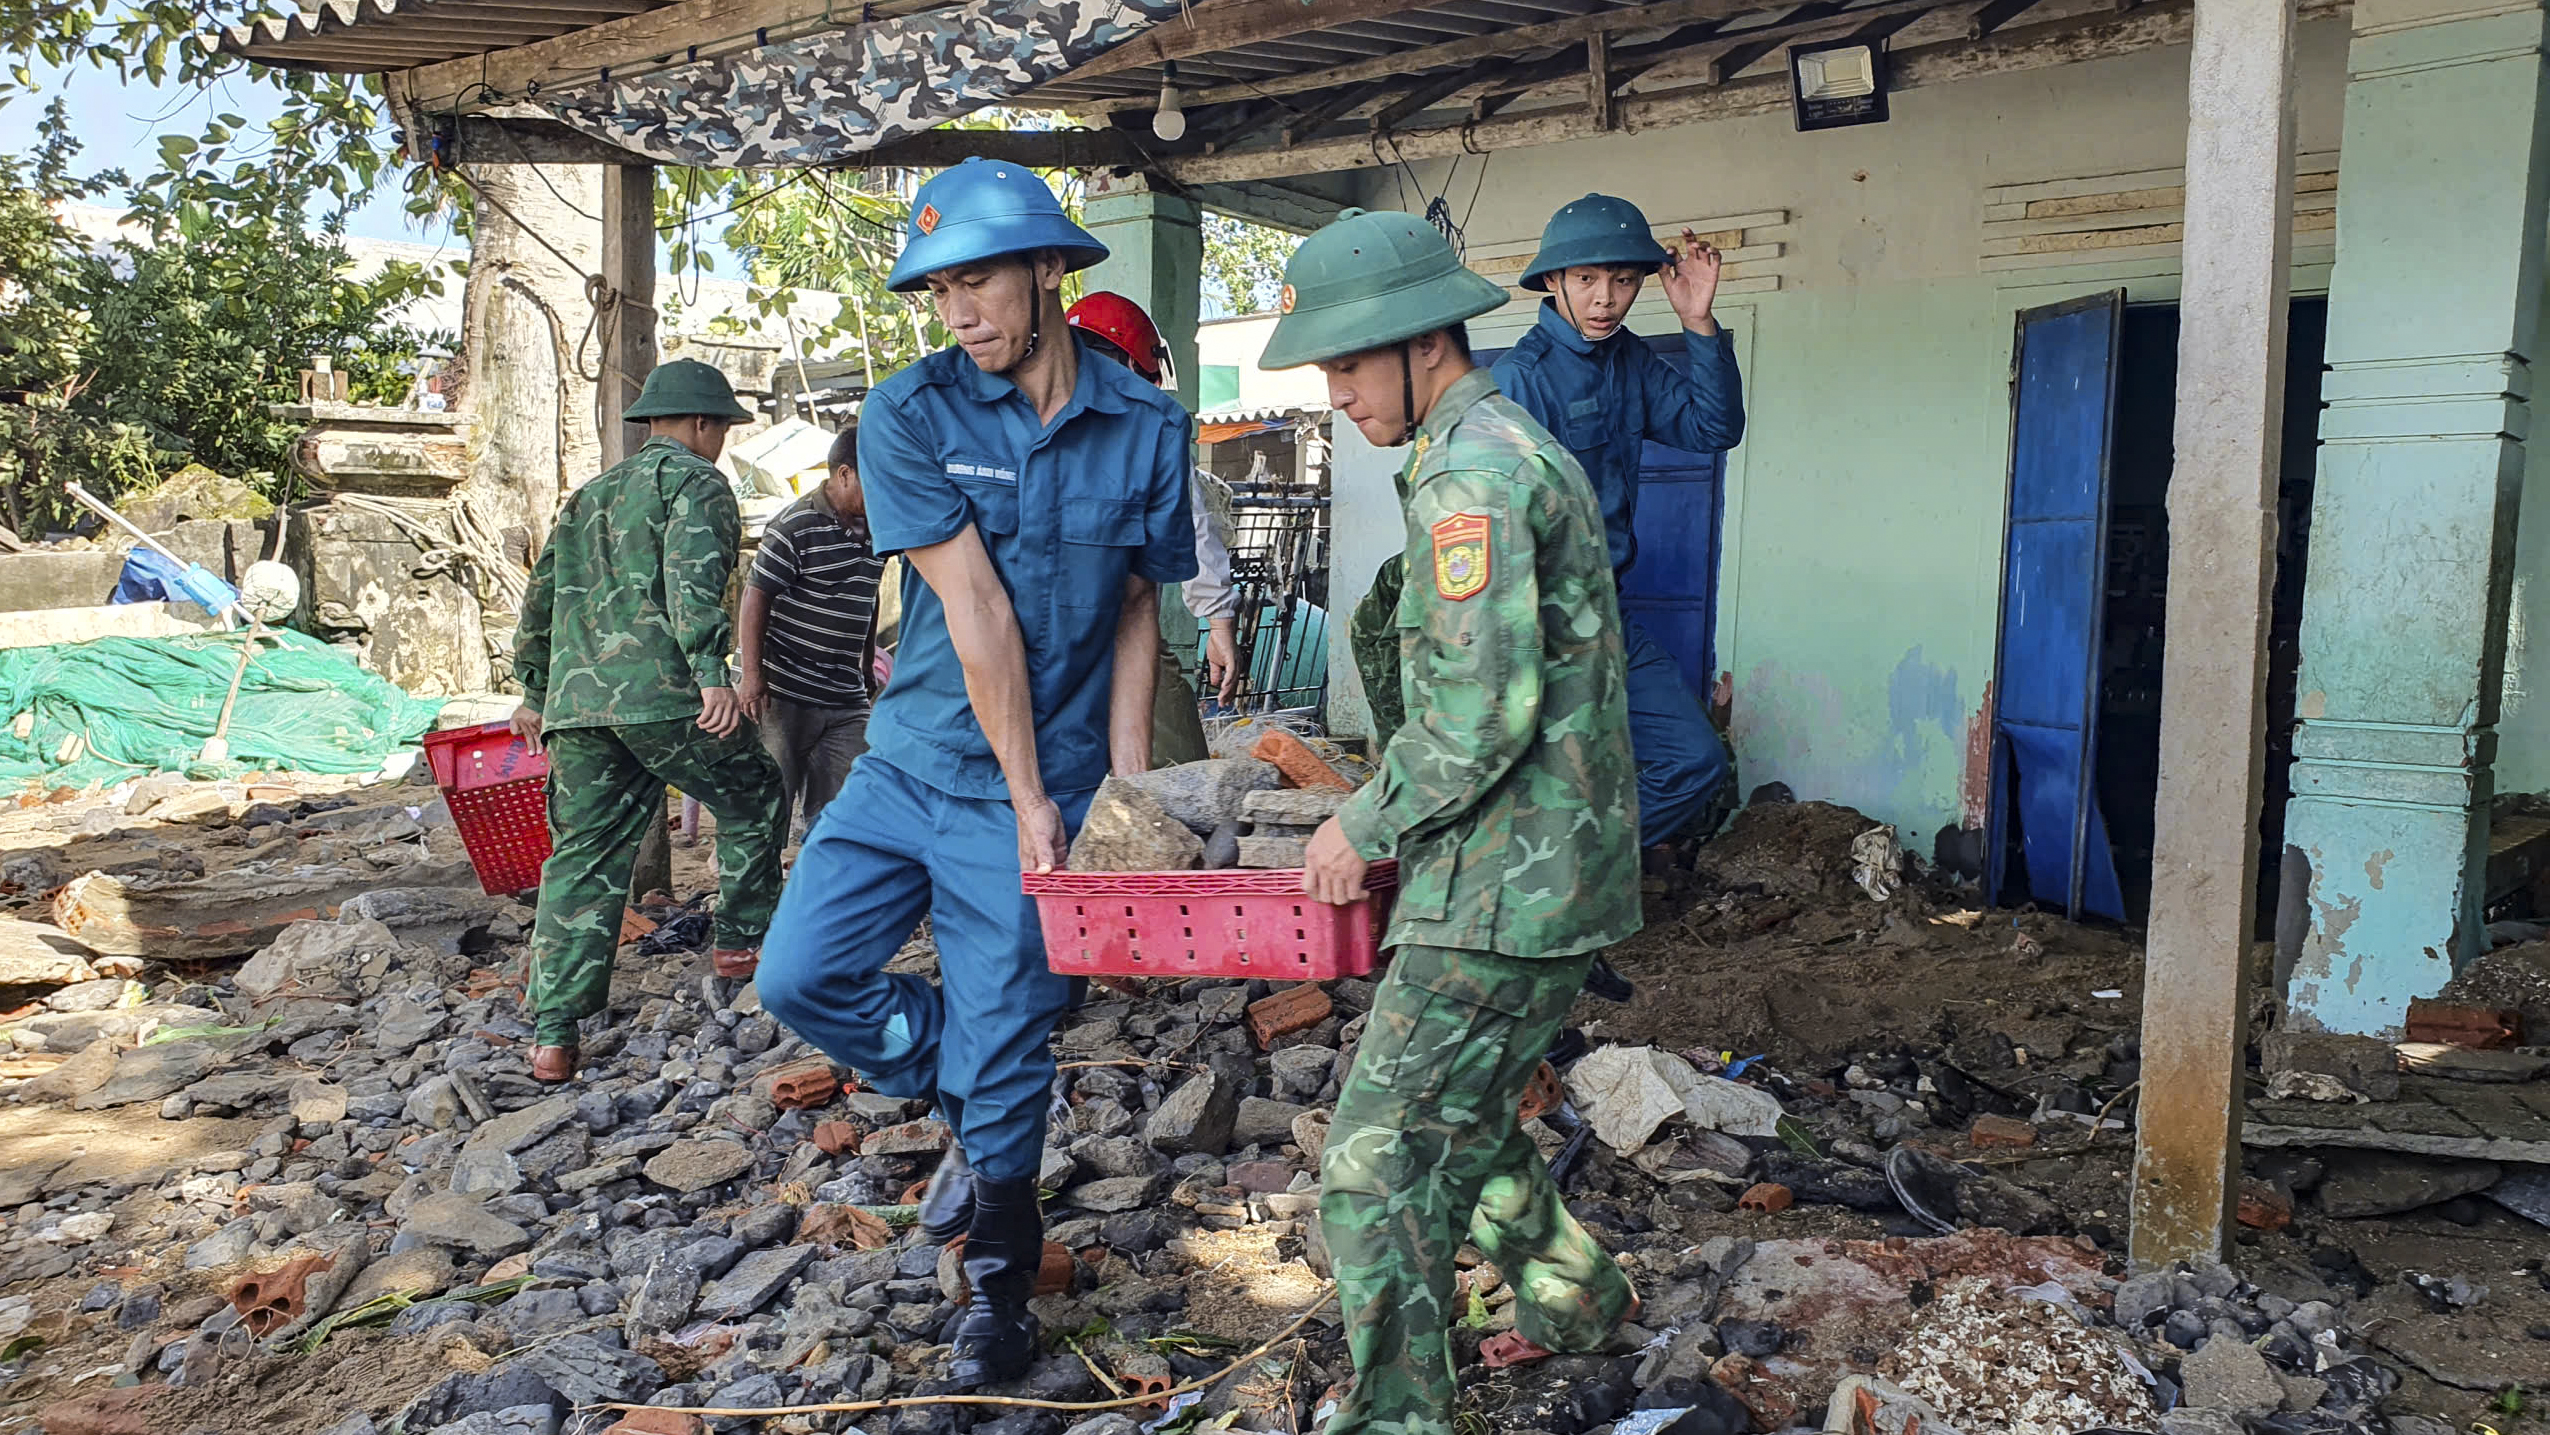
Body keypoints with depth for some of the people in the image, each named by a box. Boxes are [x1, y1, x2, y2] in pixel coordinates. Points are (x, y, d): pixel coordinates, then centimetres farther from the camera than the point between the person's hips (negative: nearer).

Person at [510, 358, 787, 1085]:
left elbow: (541, 597, 29)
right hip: (660, 693, -7)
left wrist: (534, 690, 37)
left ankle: (552, 1035, 3)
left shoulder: (589, 494, 27)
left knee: (582, 859, 7)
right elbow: (692, 579, -15)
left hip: (575, 701, 7)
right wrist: (712, 671, -23)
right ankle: (741, 939, 20)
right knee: (753, 800, 16)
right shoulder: (694, 482, 3)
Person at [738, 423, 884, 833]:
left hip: (846, 700, 7)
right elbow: (756, 596, -12)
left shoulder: (872, 530, 11)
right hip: (784, 694, -7)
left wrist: (867, 667, 26)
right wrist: (752, 676, -17)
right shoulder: (796, 526, -11)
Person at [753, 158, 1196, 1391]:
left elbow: (1139, 610, 2)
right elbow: (976, 611, -12)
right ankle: (972, 1104, 25)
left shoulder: (1145, 428, -2)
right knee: (801, 975, -2)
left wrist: (1127, 782, -6)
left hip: (1045, 787, -1)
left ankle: (998, 1288, 27)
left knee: (1005, 1051, 3)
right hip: (913, 764, 2)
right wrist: (1026, 794, -14)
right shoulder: (910, 416, -8)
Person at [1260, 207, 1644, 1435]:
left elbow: (1481, 709, -24)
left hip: (1504, 888, -11)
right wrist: (1393, 808, 17)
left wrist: (1369, 824, -10)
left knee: (1377, 1162, -5)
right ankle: (1574, 1299, 41)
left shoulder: (1467, 473, -16)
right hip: (1549, 871, 11)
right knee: (1460, 1122, 25)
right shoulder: (1523, 448, 17)